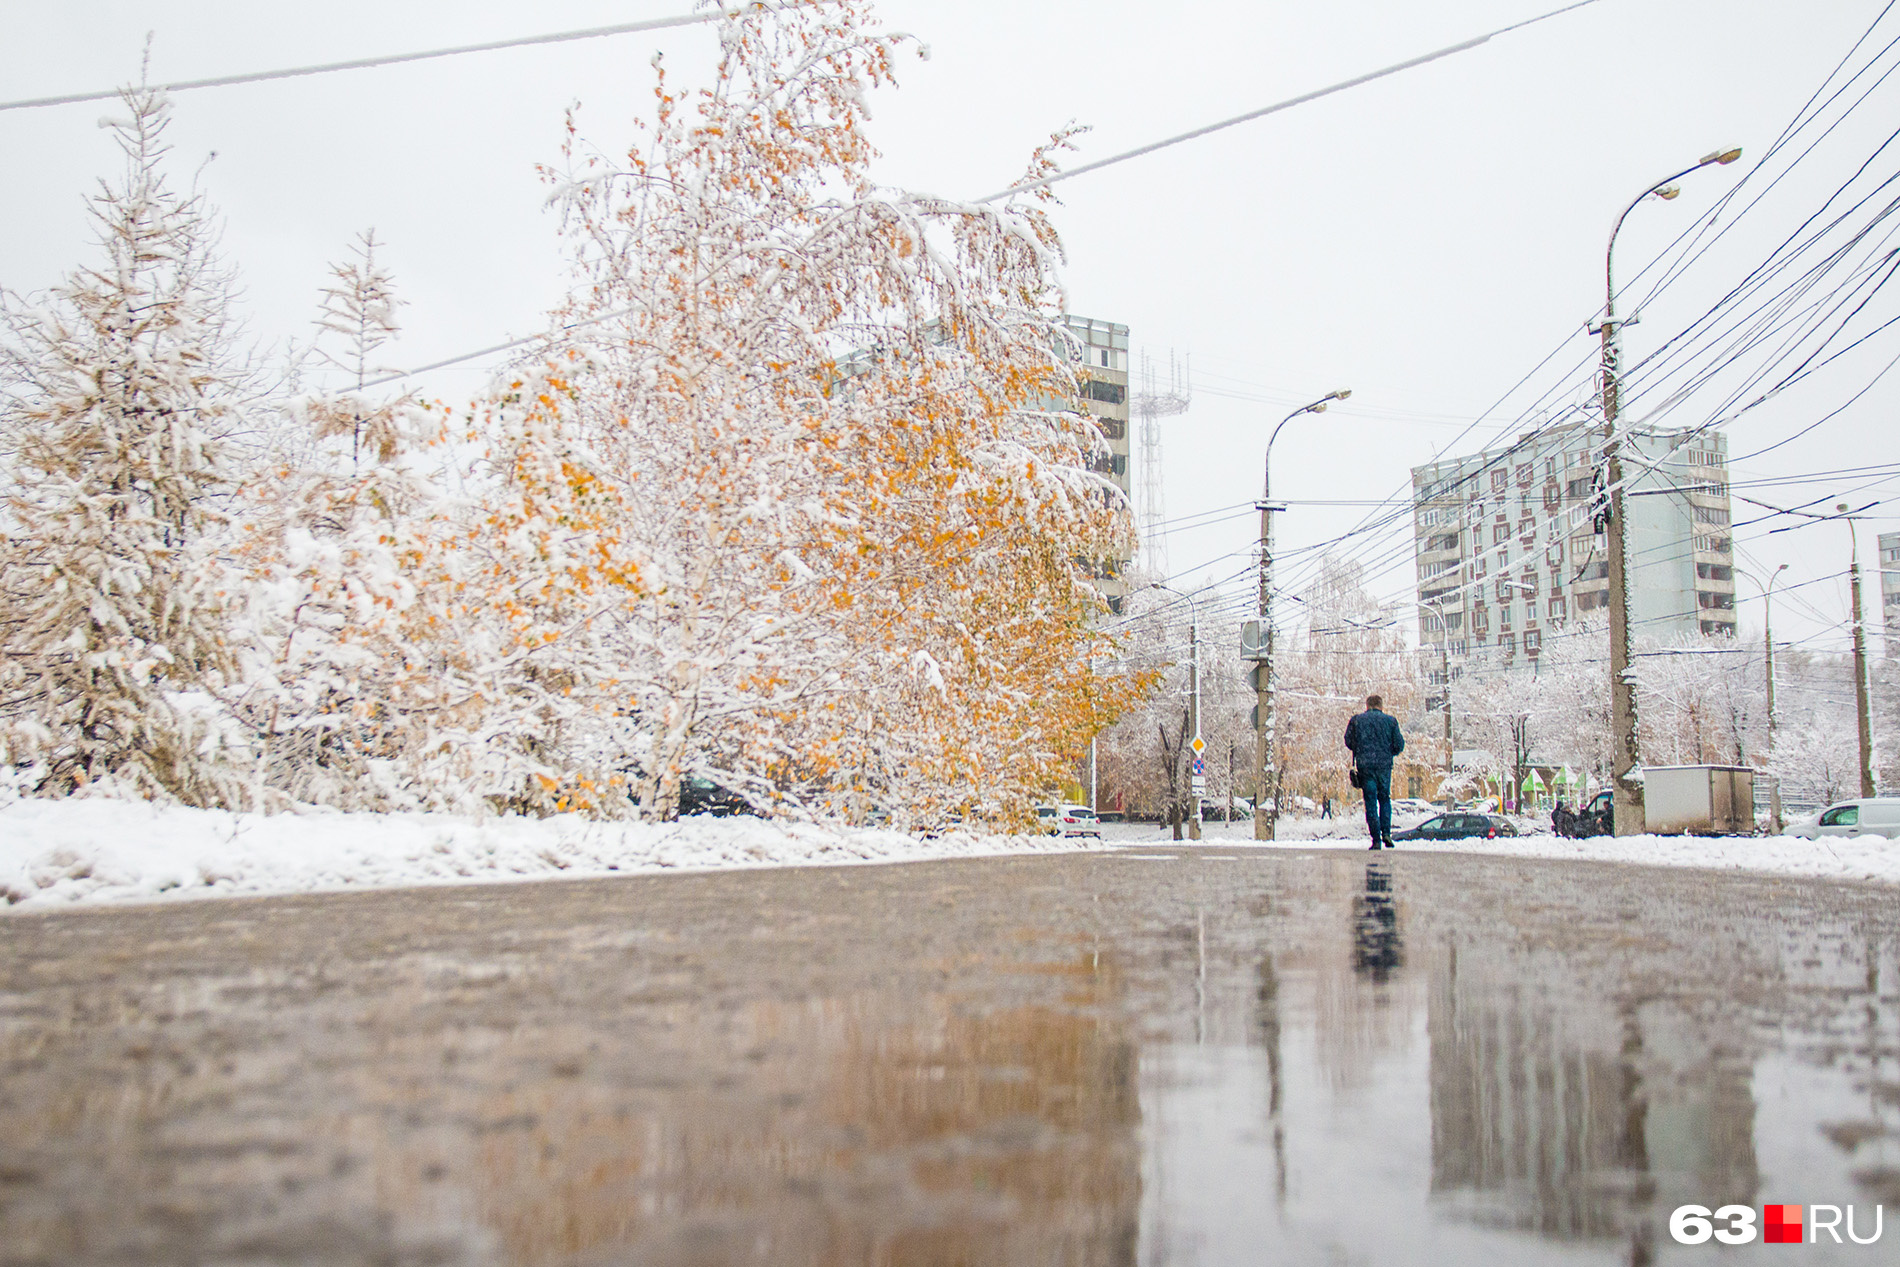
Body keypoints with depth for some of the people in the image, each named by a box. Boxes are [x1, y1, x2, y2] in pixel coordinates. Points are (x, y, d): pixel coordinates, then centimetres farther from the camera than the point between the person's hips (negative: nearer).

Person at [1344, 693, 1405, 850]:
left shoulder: (1356, 720, 5)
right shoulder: (1390, 721, 4)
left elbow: (1349, 742, 5)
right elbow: (1399, 745, 3)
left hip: (1364, 765, 0)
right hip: (1384, 765, 0)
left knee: (1370, 802, 2)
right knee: (1385, 798, 16)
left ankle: (1376, 839, -3)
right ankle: (1386, 832, -1)